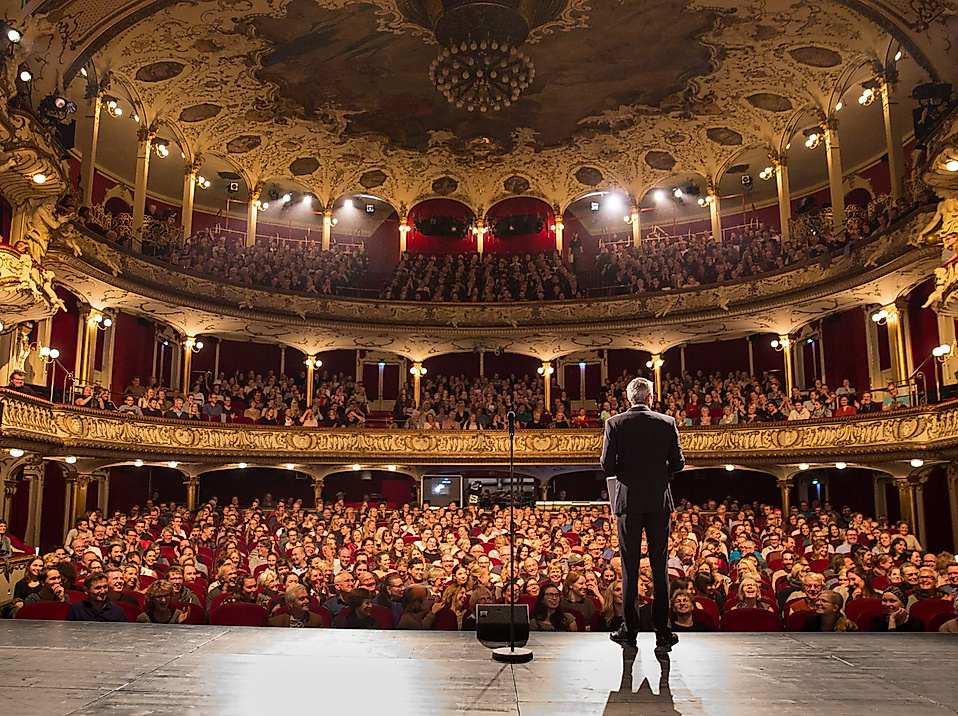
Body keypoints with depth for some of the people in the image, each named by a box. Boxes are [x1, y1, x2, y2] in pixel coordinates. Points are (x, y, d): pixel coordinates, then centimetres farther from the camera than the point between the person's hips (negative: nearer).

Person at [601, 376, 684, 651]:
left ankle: (629, 630, 8)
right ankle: (662, 631, 10)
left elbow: (607, 465, -7)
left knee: (630, 567, 5)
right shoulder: (667, 423, 1)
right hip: (659, 500, 1)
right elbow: (678, 463, 1)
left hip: (628, 500, -1)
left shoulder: (614, 423, -3)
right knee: (659, 566, 7)